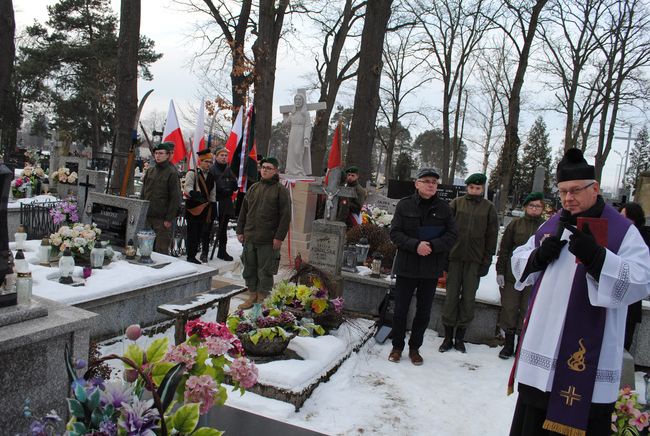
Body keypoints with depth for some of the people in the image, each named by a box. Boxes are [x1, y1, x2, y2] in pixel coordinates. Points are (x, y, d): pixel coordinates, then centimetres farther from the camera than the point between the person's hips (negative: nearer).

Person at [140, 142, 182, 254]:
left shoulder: (172, 173, -7)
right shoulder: (150, 170, 12)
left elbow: (175, 198, -10)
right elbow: (143, 193, 19)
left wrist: (169, 219, -13)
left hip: (162, 218, -6)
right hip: (146, 216, 6)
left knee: (161, 249, -3)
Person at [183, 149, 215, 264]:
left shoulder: (211, 176, 14)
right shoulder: (192, 173, -4)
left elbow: (212, 194, 16)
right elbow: (187, 188, -16)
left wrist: (212, 206, 10)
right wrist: (194, 194, -35)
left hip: (205, 208, 5)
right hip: (193, 207, -5)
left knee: (200, 233, 8)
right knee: (192, 233, -2)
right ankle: (190, 257, 7)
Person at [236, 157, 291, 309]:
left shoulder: (281, 190, -4)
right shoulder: (253, 188, 14)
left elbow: (285, 216, -9)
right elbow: (243, 211, 18)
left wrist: (279, 237, -14)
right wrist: (240, 231, 12)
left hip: (268, 241, -6)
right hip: (249, 238, 6)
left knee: (265, 271, 2)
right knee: (249, 268, 13)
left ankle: (262, 298, 14)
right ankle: (252, 295, 26)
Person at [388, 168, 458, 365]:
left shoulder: (444, 208, 1)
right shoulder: (405, 205, -3)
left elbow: (452, 235, -1)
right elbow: (395, 233, -6)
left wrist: (432, 245, -19)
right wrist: (415, 245, -21)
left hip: (431, 269, 2)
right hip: (406, 266, -1)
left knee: (424, 311, 12)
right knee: (400, 309, 7)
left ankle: (415, 347, 28)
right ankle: (397, 346, 25)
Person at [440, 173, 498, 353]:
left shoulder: (489, 207, 4)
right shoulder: (456, 203, 3)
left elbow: (492, 236, 5)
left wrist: (486, 261, -1)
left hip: (475, 260, 0)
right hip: (454, 257, 0)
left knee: (468, 298, 6)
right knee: (451, 296, 3)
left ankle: (460, 336, 19)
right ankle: (448, 336, 14)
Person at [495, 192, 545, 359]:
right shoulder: (515, 224, 3)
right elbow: (504, 249, 3)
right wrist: (500, 271, -3)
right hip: (512, 275, 0)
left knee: (527, 311, 6)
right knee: (509, 308, 5)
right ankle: (508, 344, 18)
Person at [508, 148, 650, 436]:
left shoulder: (622, 230, -6)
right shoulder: (553, 224, 11)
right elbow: (518, 260, 17)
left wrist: (596, 257, -31)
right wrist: (538, 256, -5)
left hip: (589, 354, -5)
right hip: (542, 345, 6)